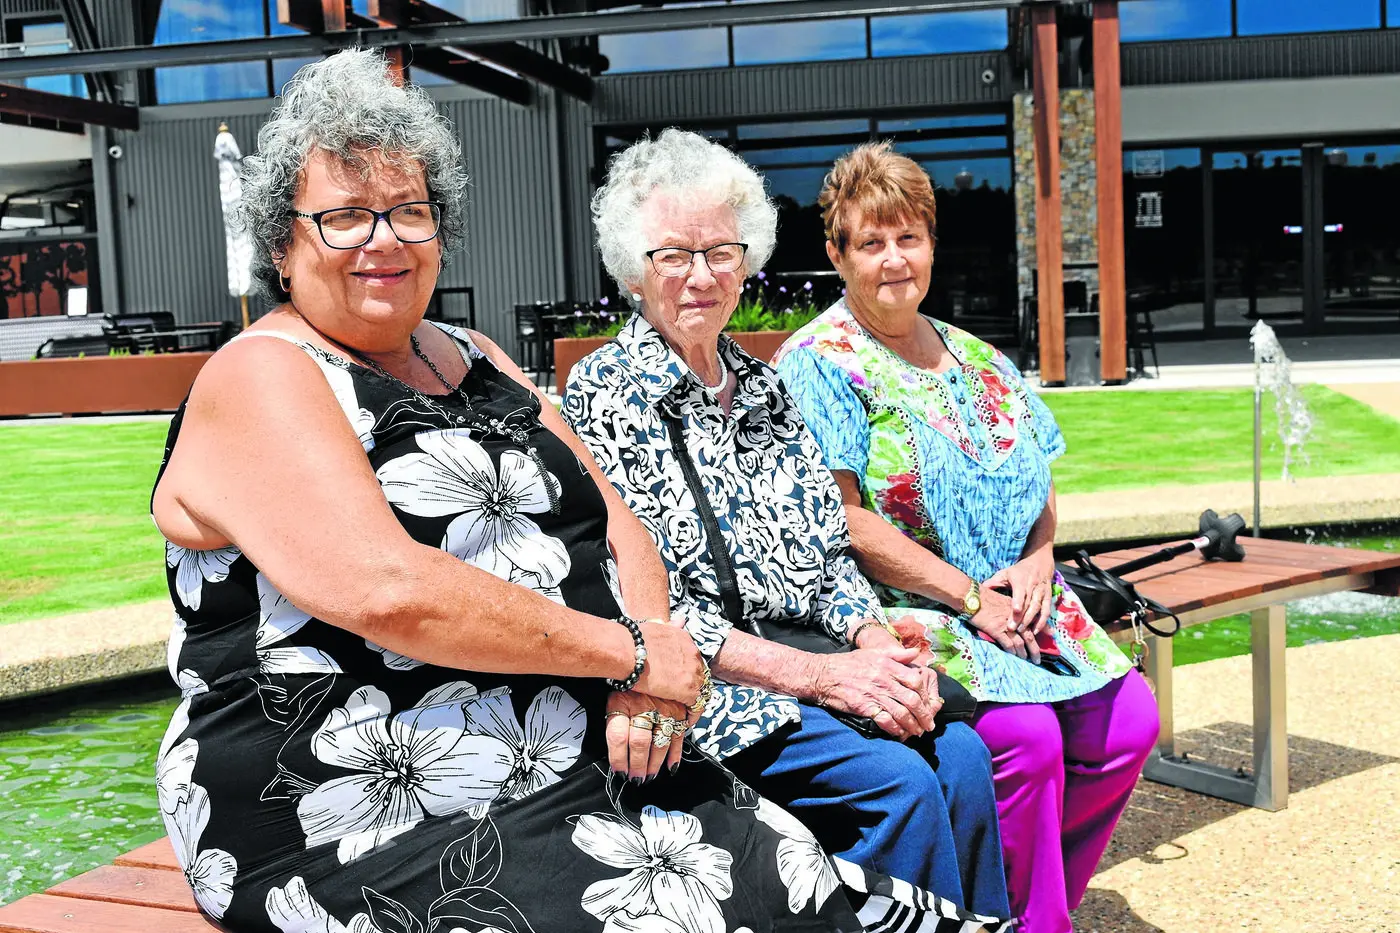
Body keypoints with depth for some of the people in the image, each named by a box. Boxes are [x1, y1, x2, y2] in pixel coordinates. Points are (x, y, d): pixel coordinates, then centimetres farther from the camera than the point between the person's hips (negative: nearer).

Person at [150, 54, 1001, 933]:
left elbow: (617, 527, 11)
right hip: (381, 823, -6)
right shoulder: (259, 380, -8)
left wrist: (648, 648, -10)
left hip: (589, 768, 7)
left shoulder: (475, 360, 16)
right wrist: (628, 652, -15)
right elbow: (388, 591, -22)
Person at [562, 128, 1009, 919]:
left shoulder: (762, 386, 15)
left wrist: (877, 641, -6)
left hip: (813, 658, 6)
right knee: (898, 783, -23)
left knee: (961, 753, -16)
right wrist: (817, 676, -19)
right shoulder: (605, 395, -6)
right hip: (708, 690, -6)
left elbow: (831, 550, 16)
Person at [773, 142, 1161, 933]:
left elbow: (1039, 486, 20)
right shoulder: (818, 363, -6)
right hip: (902, 611, -7)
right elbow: (840, 519, -13)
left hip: (1019, 598, 7)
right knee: (1027, 735, -26)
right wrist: (969, 596, -15)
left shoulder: (974, 358, 16)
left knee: (1132, 721, -8)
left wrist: (1038, 558, -2)